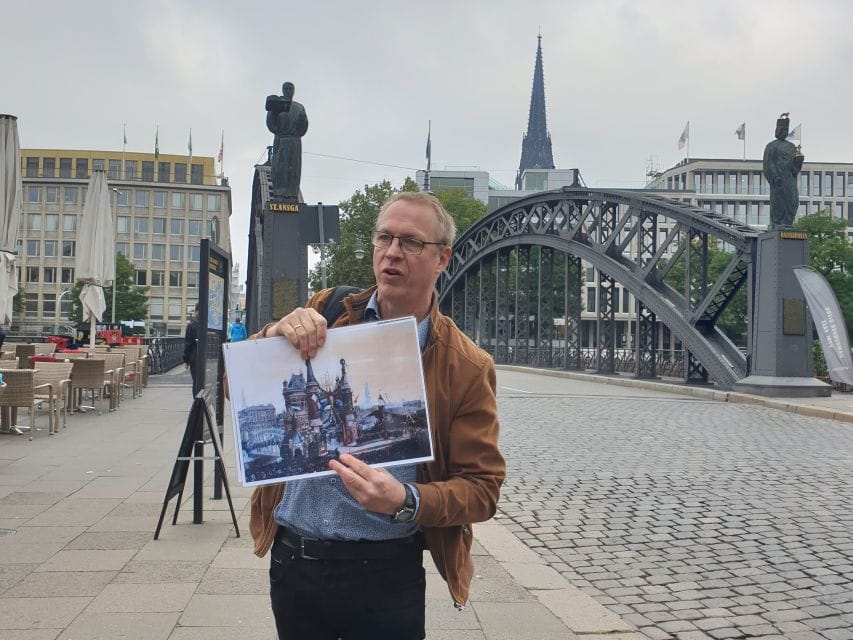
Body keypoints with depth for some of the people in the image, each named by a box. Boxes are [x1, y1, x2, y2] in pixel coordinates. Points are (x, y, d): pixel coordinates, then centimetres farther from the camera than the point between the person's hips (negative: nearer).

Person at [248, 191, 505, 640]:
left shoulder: (467, 367, -7)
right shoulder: (325, 314, 2)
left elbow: (480, 488, -6)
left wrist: (405, 502, -24)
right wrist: (273, 335, -15)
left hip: (384, 574, -3)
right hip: (291, 560, 3)